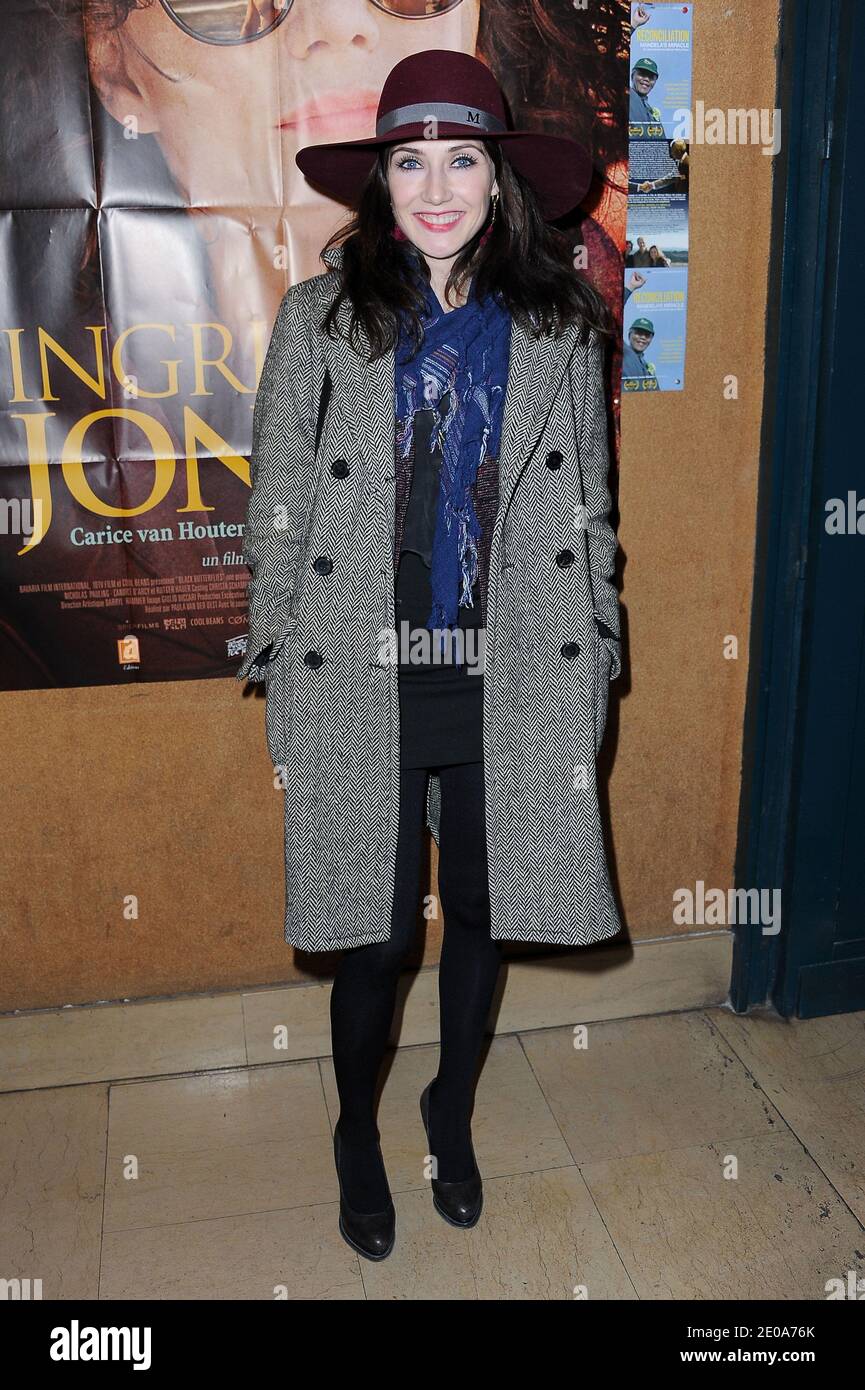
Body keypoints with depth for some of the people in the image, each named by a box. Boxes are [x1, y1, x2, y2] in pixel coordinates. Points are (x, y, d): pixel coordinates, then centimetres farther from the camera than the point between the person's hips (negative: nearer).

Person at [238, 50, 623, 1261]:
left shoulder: (561, 324, 4)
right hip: (364, 692, -1)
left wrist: (594, 672, 6)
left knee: (483, 916, 14)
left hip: (516, 690, 2)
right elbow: (278, 513, 1)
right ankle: (358, 1134, 36)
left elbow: (590, 513, 7)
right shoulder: (319, 318, 0)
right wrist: (282, 685, 0)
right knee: (374, 937, 7)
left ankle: (453, 1113, 42)